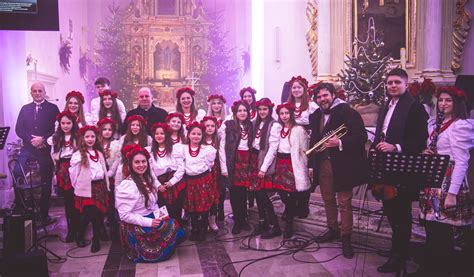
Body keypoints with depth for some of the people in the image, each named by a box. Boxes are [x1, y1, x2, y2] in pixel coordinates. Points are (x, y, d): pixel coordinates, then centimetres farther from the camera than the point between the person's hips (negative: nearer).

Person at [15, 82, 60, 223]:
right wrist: (32, 139, -11)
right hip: (28, 149, 3)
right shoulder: (25, 109, 13)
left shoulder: (53, 108, 3)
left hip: (46, 149, -2)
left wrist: (43, 139, -15)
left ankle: (44, 214, 14)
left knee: (46, 182, 3)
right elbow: (18, 129, 5)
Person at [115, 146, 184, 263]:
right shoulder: (127, 185, -20)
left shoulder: (147, 179, 6)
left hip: (151, 219, 7)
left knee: (175, 226, -8)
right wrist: (149, 222, -22)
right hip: (135, 227, -7)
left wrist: (158, 215, -4)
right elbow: (125, 215, -22)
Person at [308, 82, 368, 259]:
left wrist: (340, 143, -27)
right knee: (328, 200, 16)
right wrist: (313, 163, 13)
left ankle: (346, 238, 12)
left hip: (342, 164, -6)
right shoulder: (316, 116, 11)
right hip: (323, 163, 7)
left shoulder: (347, 112, -10)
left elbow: (362, 136, -14)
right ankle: (332, 230, 33)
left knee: (344, 202, 1)